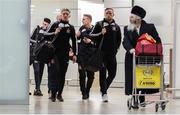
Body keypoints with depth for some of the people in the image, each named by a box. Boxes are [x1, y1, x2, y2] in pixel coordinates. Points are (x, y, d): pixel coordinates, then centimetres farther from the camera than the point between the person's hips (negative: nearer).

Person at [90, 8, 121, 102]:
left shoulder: (116, 27, 11)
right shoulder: (99, 25, 2)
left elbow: (119, 39, 19)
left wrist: (116, 48, 8)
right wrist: (100, 33, -16)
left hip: (112, 54, 3)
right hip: (102, 53, -3)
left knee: (112, 73, 5)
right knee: (103, 73, -6)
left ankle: (104, 88, 27)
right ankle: (104, 93, -5)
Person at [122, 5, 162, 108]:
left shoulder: (150, 27, -2)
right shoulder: (127, 29, 2)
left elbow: (157, 40, -2)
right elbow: (126, 41, -12)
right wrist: (130, 49, -31)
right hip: (132, 58, 1)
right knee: (133, 79, -1)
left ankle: (141, 100, 18)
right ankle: (135, 100, 7)